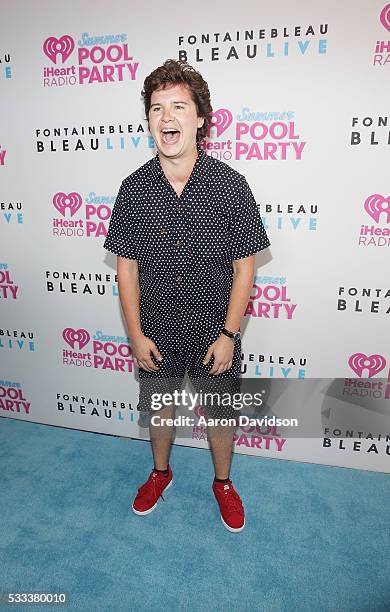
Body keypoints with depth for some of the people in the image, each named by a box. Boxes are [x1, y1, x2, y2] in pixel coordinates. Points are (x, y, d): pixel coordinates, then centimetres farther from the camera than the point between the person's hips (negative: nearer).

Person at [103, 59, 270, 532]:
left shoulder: (230, 185, -13)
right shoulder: (133, 188, -8)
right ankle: (161, 472, 52)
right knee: (159, 407, 22)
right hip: (156, 332, 2)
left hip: (214, 331, -1)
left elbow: (244, 267, -9)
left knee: (220, 414, 18)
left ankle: (223, 482, 47)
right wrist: (136, 334, -4)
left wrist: (228, 335, -11)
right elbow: (126, 265, -2)